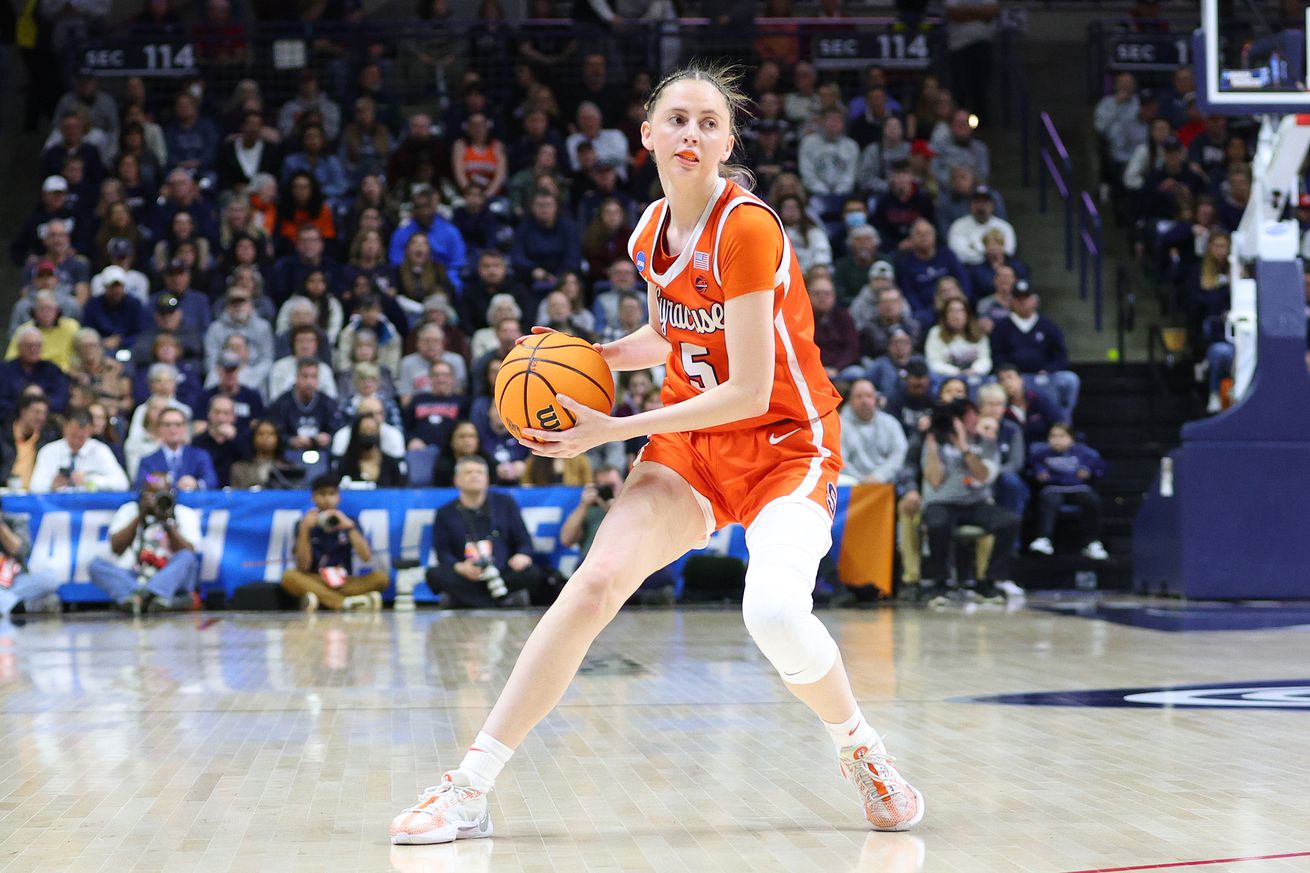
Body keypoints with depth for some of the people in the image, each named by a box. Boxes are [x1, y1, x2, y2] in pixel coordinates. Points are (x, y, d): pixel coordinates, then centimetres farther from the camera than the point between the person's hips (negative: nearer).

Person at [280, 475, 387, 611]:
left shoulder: (349, 523, 6)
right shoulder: (307, 524, 1)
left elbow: (366, 558, -9)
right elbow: (303, 567, -10)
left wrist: (350, 527, -20)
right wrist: (304, 530, -18)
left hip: (345, 583, 2)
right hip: (315, 582, -2)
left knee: (380, 576, -23)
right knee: (289, 576, -31)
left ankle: (322, 598, -31)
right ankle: (347, 602, -39)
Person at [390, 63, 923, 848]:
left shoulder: (746, 226, -19)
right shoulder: (651, 231, 3)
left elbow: (748, 390, -22)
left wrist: (614, 429, -18)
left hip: (786, 443, -5)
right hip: (692, 444, 6)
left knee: (775, 611, -30)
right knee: (597, 580, -14)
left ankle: (860, 748, 3)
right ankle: (470, 790, -10)